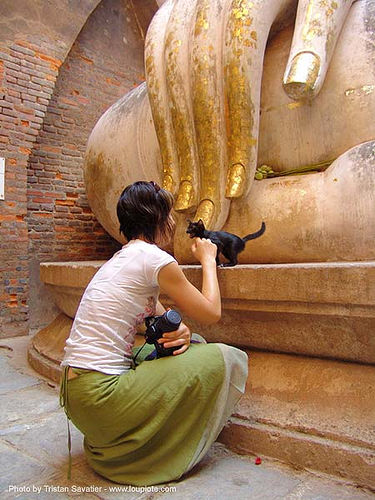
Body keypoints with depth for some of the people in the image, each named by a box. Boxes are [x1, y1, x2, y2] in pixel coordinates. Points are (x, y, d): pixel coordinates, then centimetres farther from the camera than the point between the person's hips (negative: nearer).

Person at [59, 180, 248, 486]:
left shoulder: (123, 257, 15)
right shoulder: (154, 258, -14)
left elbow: (162, 317, 16)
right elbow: (212, 313, -5)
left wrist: (181, 331, -6)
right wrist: (208, 260, 8)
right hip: (100, 397, -9)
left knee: (192, 347, 16)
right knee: (221, 359, -5)